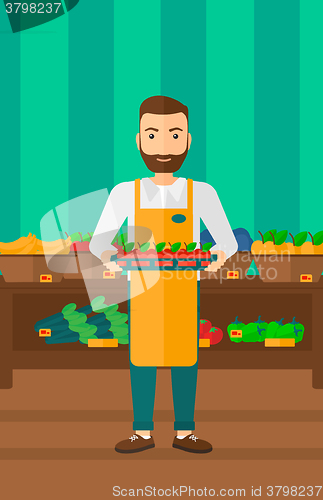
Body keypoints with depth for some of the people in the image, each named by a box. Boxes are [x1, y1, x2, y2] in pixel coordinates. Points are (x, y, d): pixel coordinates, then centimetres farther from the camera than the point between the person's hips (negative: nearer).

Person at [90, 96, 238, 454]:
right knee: (142, 356, 4)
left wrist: (220, 255, -26)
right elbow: (98, 240, -1)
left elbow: (229, 240, -1)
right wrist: (106, 255, -26)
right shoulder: (125, 193, 0)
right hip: (142, 289, 0)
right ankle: (143, 433, 17)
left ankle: (184, 433, 17)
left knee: (185, 355, 4)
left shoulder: (201, 193, -1)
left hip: (184, 290, 0)